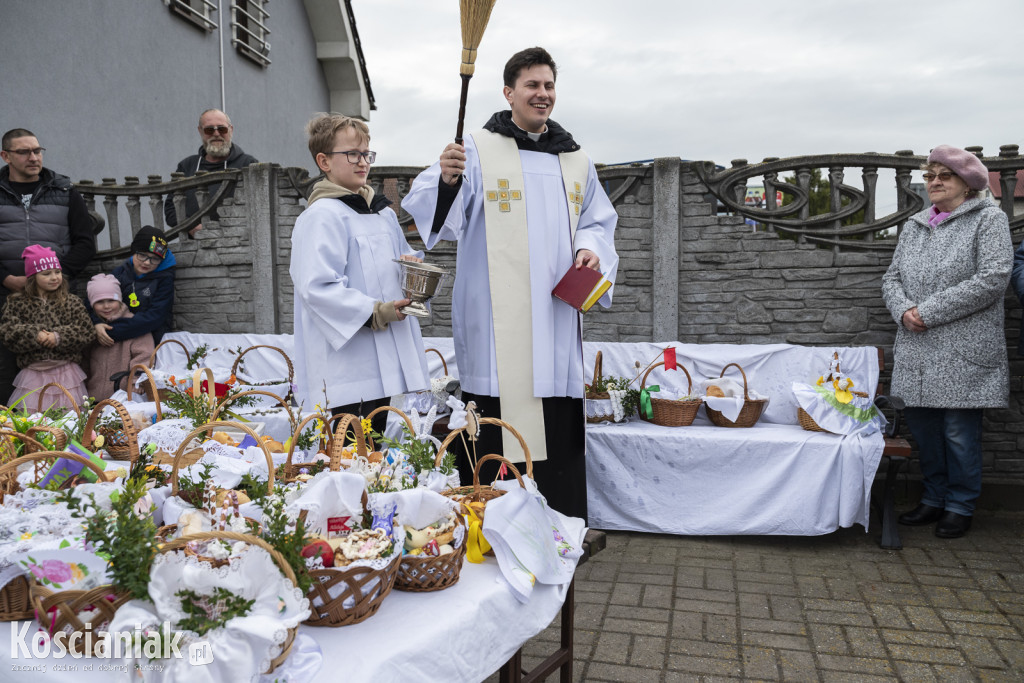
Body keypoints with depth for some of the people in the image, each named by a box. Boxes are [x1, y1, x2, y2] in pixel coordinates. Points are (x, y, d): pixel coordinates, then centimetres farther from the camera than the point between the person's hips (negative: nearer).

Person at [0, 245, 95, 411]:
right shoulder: (16, 302, 7)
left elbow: (87, 333, -3)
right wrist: (35, 335, -17)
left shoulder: (72, 302, 5)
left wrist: (58, 337, -15)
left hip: (66, 372, 0)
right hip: (33, 373, 1)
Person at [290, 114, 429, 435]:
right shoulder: (322, 216, -9)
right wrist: (374, 312, -21)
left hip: (384, 363, 8)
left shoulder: (384, 213, 18)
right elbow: (317, 288, -18)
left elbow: (402, 260, 31)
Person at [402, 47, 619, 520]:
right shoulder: (477, 150, 2)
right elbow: (439, 215, -9)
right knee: (498, 428, -6)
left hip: (556, 320, 5)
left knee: (559, 434, 9)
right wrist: (446, 180, -31)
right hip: (496, 326, -4)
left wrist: (591, 249, 1)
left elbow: (596, 223, 23)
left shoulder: (576, 161, 17)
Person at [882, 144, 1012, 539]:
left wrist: (929, 311, -15)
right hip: (916, 350, 5)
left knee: (960, 431, 0)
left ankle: (960, 507, 16)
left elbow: (994, 279, -12)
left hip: (963, 352, -5)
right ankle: (934, 499, 25)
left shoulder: (989, 219, 0)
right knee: (922, 426, 10)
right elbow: (892, 278, 15)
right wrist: (904, 310, -7)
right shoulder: (914, 225, 17)